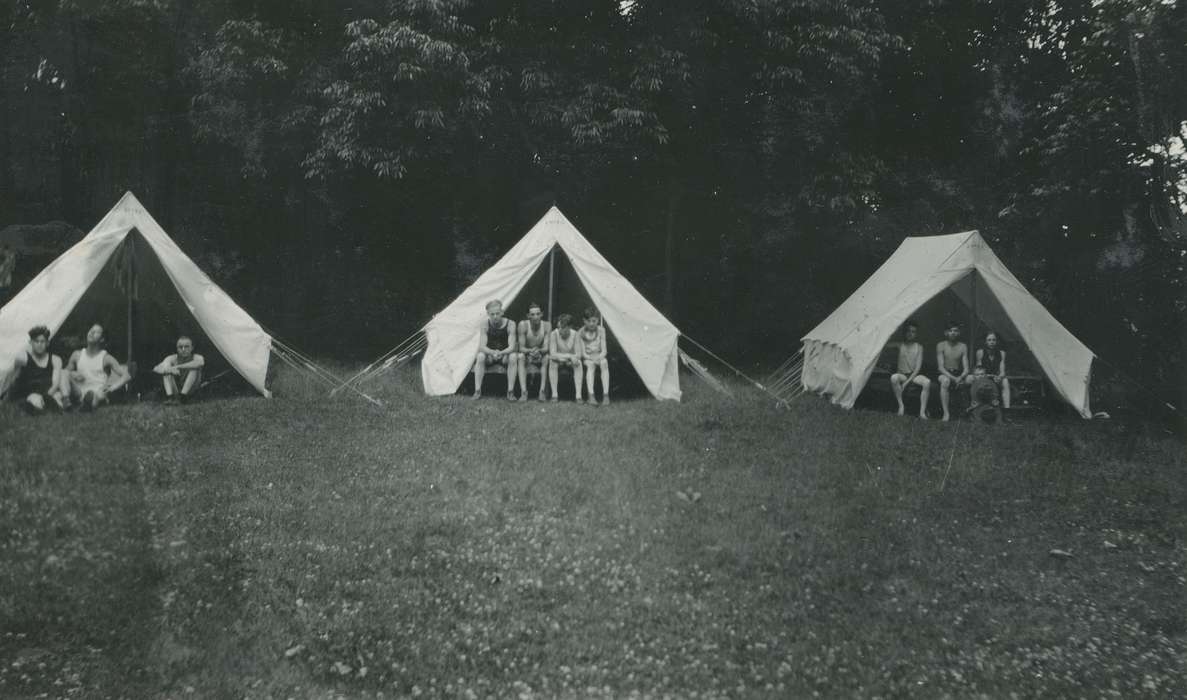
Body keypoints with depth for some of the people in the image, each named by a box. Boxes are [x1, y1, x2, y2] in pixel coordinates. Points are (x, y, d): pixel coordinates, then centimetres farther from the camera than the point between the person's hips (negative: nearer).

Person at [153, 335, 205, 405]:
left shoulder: (196, 358, -12)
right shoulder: (173, 359, -4)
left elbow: (201, 362, -40)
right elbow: (156, 369, -17)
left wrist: (178, 367, -41)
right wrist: (170, 369, -39)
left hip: (190, 391, -2)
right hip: (175, 389, 3)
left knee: (194, 369, -26)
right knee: (167, 370, -19)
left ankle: (182, 396, -32)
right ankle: (170, 397, -32)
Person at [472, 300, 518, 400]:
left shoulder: (510, 325, -15)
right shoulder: (485, 325, -12)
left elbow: (512, 347, -22)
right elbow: (481, 347, -19)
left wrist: (501, 353, -43)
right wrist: (493, 352, -40)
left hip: (504, 355, -1)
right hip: (490, 355, 1)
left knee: (513, 357, -32)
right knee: (480, 356, -30)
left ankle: (510, 392, -29)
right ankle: (477, 391, -27)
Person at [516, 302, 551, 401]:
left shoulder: (547, 325, -13)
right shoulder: (523, 325, -15)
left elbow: (546, 348, -18)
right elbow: (521, 348, -17)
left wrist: (539, 350, -41)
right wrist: (530, 351, -39)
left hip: (540, 356, 0)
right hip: (527, 354, 0)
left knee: (547, 357, -31)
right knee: (520, 356, -32)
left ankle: (542, 391, -30)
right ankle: (524, 392, -38)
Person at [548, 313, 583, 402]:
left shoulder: (574, 334, -15)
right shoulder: (554, 334, -19)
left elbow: (578, 354, -15)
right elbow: (552, 354, -27)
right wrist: (569, 356, -38)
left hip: (570, 361, 1)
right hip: (558, 360, -1)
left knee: (578, 363, -30)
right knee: (552, 362, -34)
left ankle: (578, 395, -33)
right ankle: (554, 394, -32)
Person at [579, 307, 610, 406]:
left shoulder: (601, 330, 0)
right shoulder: (581, 333, -5)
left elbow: (604, 350, -3)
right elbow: (583, 353, -7)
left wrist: (599, 357, -23)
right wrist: (592, 358, -25)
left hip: (599, 356, 1)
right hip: (587, 358, -1)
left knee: (604, 363, -33)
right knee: (591, 364, -36)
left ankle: (606, 395, -39)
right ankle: (591, 396, -44)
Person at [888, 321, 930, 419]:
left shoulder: (919, 347, 5)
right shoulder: (899, 346, 5)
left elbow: (918, 366, -3)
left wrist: (908, 381, -14)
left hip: (914, 375, 1)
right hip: (902, 374, -1)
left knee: (927, 382, -32)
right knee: (894, 377, -37)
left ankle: (922, 411, -26)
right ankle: (901, 405, -22)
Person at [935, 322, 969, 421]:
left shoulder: (963, 347, 6)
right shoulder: (941, 346, -1)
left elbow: (966, 368, -1)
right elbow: (941, 367, -10)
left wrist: (960, 378, -24)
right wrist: (953, 378, -26)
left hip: (959, 375, 3)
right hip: (945, 374, -3)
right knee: (945, 380, -40)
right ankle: (946, 414, -42)